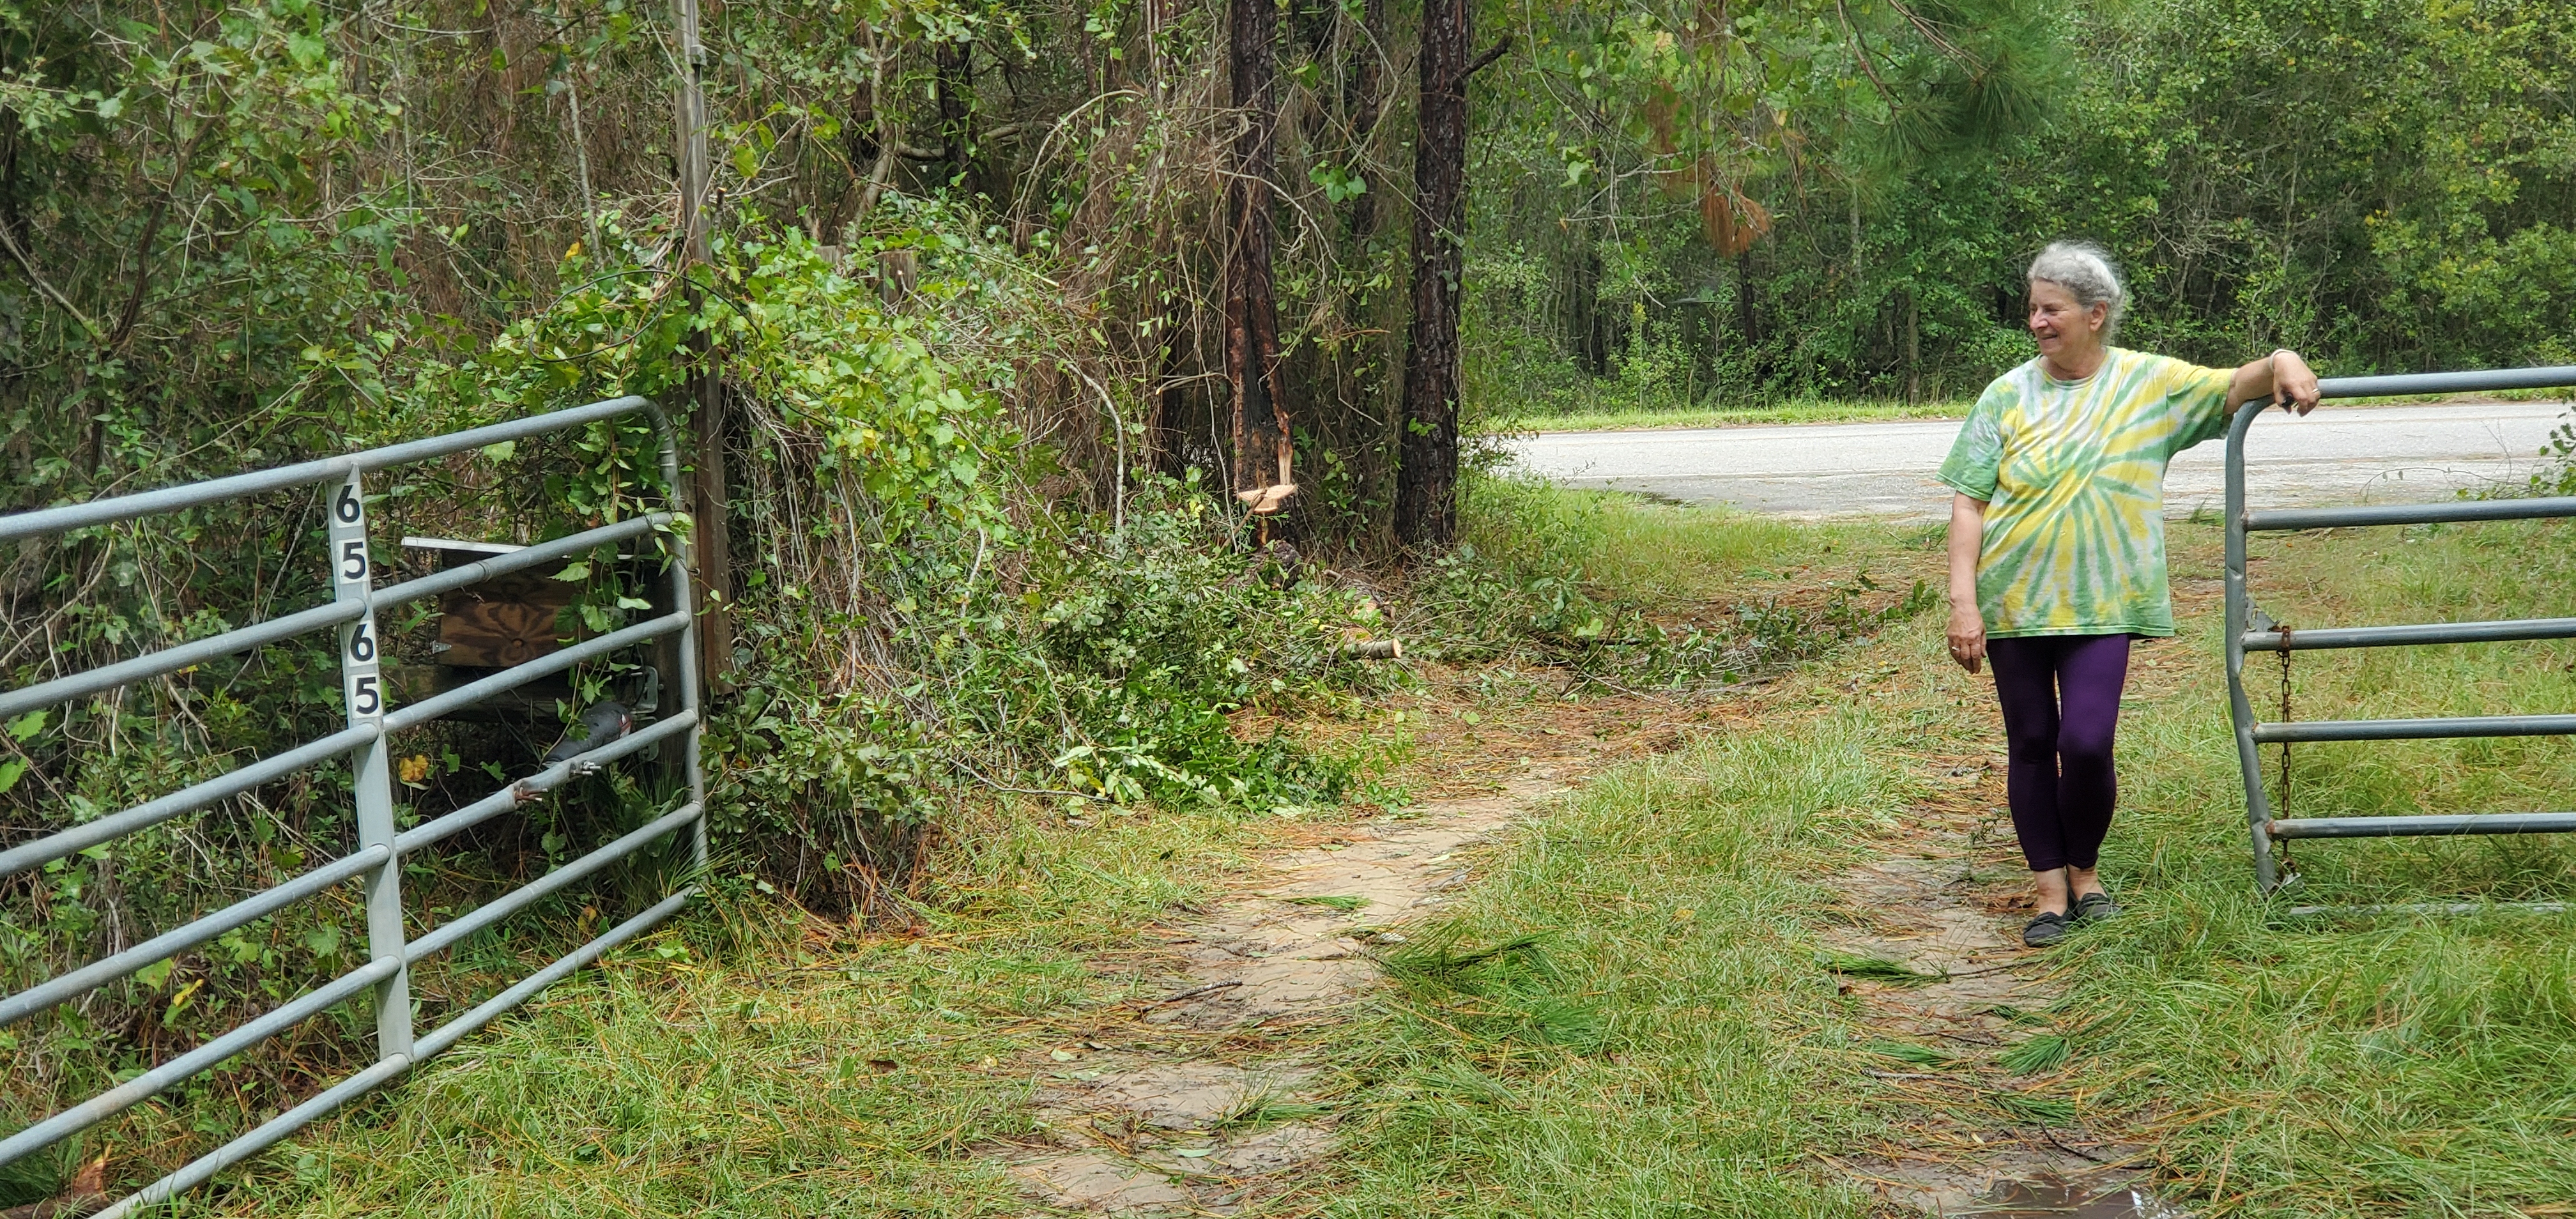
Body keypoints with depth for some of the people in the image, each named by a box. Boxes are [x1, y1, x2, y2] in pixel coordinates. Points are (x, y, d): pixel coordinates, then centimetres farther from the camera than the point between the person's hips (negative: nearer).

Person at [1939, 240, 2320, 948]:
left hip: (2101, 604, -1)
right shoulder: (2008, 396, 1)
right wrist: (1962, 601, -9)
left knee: (2086, 745, -11)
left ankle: (2085, 873, 16)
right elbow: (1969, 504, -1)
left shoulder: (2150, 384, 2)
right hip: (2014, 600, 1)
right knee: (2031, 745, 6)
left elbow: (2230, 389, 6)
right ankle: (2050, 894, 18)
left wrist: (2280, 363, -18)